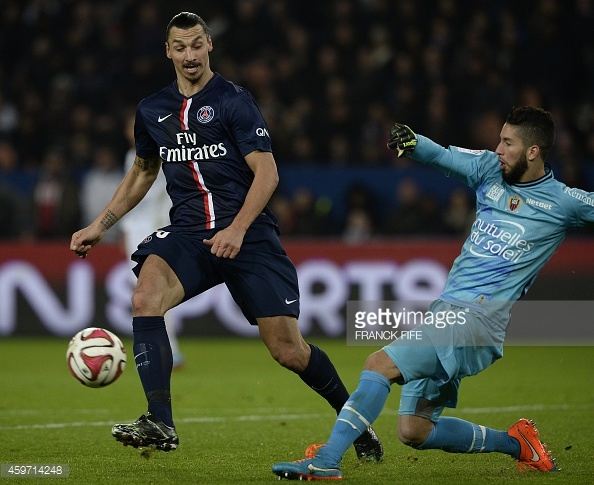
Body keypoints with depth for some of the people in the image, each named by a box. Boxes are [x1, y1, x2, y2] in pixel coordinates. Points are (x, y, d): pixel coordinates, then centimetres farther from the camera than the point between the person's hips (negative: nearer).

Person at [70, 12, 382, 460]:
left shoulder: (234, 101, -3)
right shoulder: (152, 111, 12)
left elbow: (267, 172, -9)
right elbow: (143, 172, 27)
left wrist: (237, 229, -22)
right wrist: (100, 225, 20)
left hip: (249, 234, -4)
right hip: (187, 232, 4)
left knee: (288, 351, -6)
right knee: (146, 296, -28)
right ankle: (160, 424, -29)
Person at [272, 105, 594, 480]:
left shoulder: (562, 202, 0)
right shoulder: (490, 169, 13)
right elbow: (440, 155, 7)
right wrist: (410, 141, -13)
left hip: (477, 319, -7)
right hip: (445, 311, 7)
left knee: (381, 363, -24)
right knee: (414, 431, 5)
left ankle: (326, 461, -26)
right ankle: (517, 443, 21)